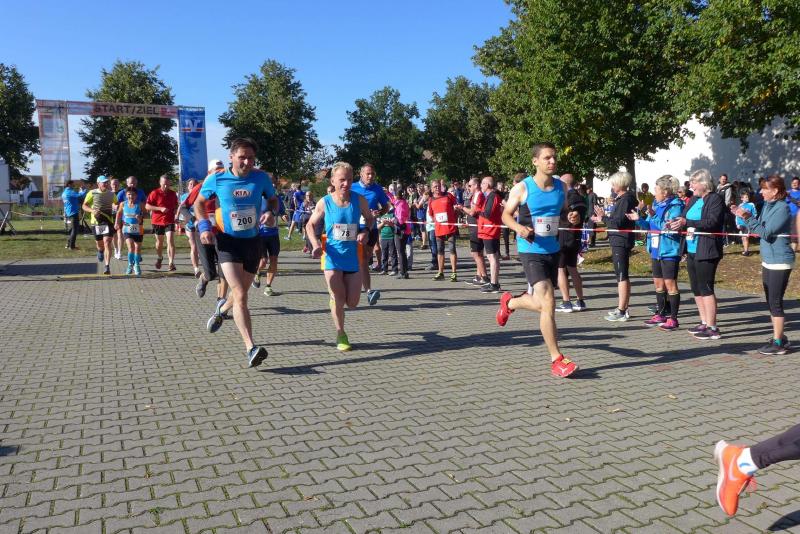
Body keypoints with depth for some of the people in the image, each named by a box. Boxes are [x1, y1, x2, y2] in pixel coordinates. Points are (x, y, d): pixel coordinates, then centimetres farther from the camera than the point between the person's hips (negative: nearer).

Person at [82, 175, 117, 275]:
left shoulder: (111, 194, 7)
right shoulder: (92, 193, 0)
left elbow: (116, 203, 25)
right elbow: (84, 206, -1)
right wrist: (92, 210, -20)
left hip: (108, 222, 0)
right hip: (96, 222, 0)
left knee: (107, 243, -15)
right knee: (99, 244, 12)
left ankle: (107, 266, -18)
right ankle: (100, 251, 51)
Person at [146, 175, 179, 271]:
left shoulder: (173, 194, 3)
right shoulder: (155, 193, -6)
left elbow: (176, 205, 20)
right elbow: (147, 206, -8)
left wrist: (175, 210, -1)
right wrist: (160, 209, -18)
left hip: (170, 221, 0)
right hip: (157, 221, 0)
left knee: (170, 241, -14)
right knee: (159, 242, 15)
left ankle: (171, 262, -16)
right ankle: (159, 257, 41)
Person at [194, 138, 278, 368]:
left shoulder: (261, 177, -5)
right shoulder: (216, 179, -7)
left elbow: (273, 199, 10)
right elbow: (199, 202, 8)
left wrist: (271, 212, -13)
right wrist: (204, 225, -8)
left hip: (253, 241, 3)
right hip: (228, 241, -3)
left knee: (241, 292, 20)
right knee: (240, 295, -17)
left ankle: (221, 309, 56)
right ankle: (251, 349, -19)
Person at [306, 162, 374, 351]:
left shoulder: (359, 200, -6)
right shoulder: (325, 202, -7)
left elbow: (370, 219, 11)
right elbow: (310, 225, 5)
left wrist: (366, 231, -10)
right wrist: (315, 244, -11)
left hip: (353, 256, 2)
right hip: (332, 257, -2)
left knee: (352, 303, 6)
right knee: (338, 299, -1)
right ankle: (341, 335, 17)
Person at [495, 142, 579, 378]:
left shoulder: (561, 187, 5)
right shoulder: (522, 188, -9)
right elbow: (506, 214, 1)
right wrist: (519, 228, -20)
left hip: (553, 250, 6)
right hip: (531, 251, -6)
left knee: (542, 304, 17)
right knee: (548, 303, -15)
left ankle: (510, 302, 49)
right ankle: (556, 360, -5)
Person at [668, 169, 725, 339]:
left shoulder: (715, 199, -10)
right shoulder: (694, 199, 13)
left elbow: (712, 222, -21)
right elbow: (684, 217, 18)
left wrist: (686, 222, -26)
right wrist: (676, 222, -4)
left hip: (706, 252, -8)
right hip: (691, 251, 8)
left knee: (706, 289, -5)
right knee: (696, 289, 14)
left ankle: (712, 328, 1)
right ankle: (704, 323, 25)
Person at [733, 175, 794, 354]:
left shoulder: (782, 208, -15)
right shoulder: (767, 205, 10)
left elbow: (766, 233, -21)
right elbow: (757, 229, 12)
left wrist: (748, 217, -22)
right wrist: (744, 216, 0)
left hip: (779, 261, -9)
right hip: (768, 260, 9)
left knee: (775, 302, -5)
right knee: (771, 301, 15)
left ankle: (778, 343, 2)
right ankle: (779, 337, 26)